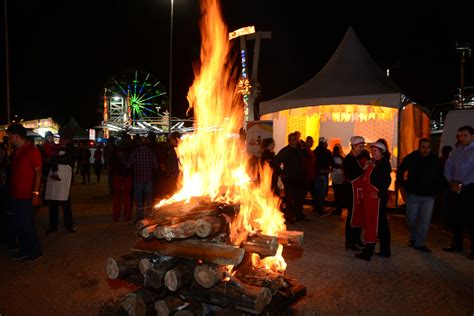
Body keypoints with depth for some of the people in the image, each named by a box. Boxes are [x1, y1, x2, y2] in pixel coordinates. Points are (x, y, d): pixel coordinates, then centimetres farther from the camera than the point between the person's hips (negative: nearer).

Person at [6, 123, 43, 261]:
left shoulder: (32, 151, -12)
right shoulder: (16, 151, 13)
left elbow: (38, 172, -14)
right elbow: (14, 171, 18)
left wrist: (36, 191, -19)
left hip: (26, 195, -8)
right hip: (15, 194, 8)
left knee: (26, 224, -2)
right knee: (19, 224, 13)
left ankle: (36, 250, 12)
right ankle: (25, 250, 24)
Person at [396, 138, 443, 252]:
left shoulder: (435, 160, -1)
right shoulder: (410, 158, -6)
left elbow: (440, 177, 13)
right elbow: (400, 172, 7)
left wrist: (437, 190, 10)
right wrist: (402, 186, 4)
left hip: (429, 196, 1)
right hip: (413, 194, -1)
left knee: (425, 220, -1)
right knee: (411, 218, 6)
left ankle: (420, 243, 9)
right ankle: (413, 238, 30)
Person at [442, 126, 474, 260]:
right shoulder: (456, 151, 11)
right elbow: (447, 168, 12)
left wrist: (461, 185, -15)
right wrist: (452, 183, 0)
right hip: (456, 188, 5)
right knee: (455, 217, 11)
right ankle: (457, 244, 24)